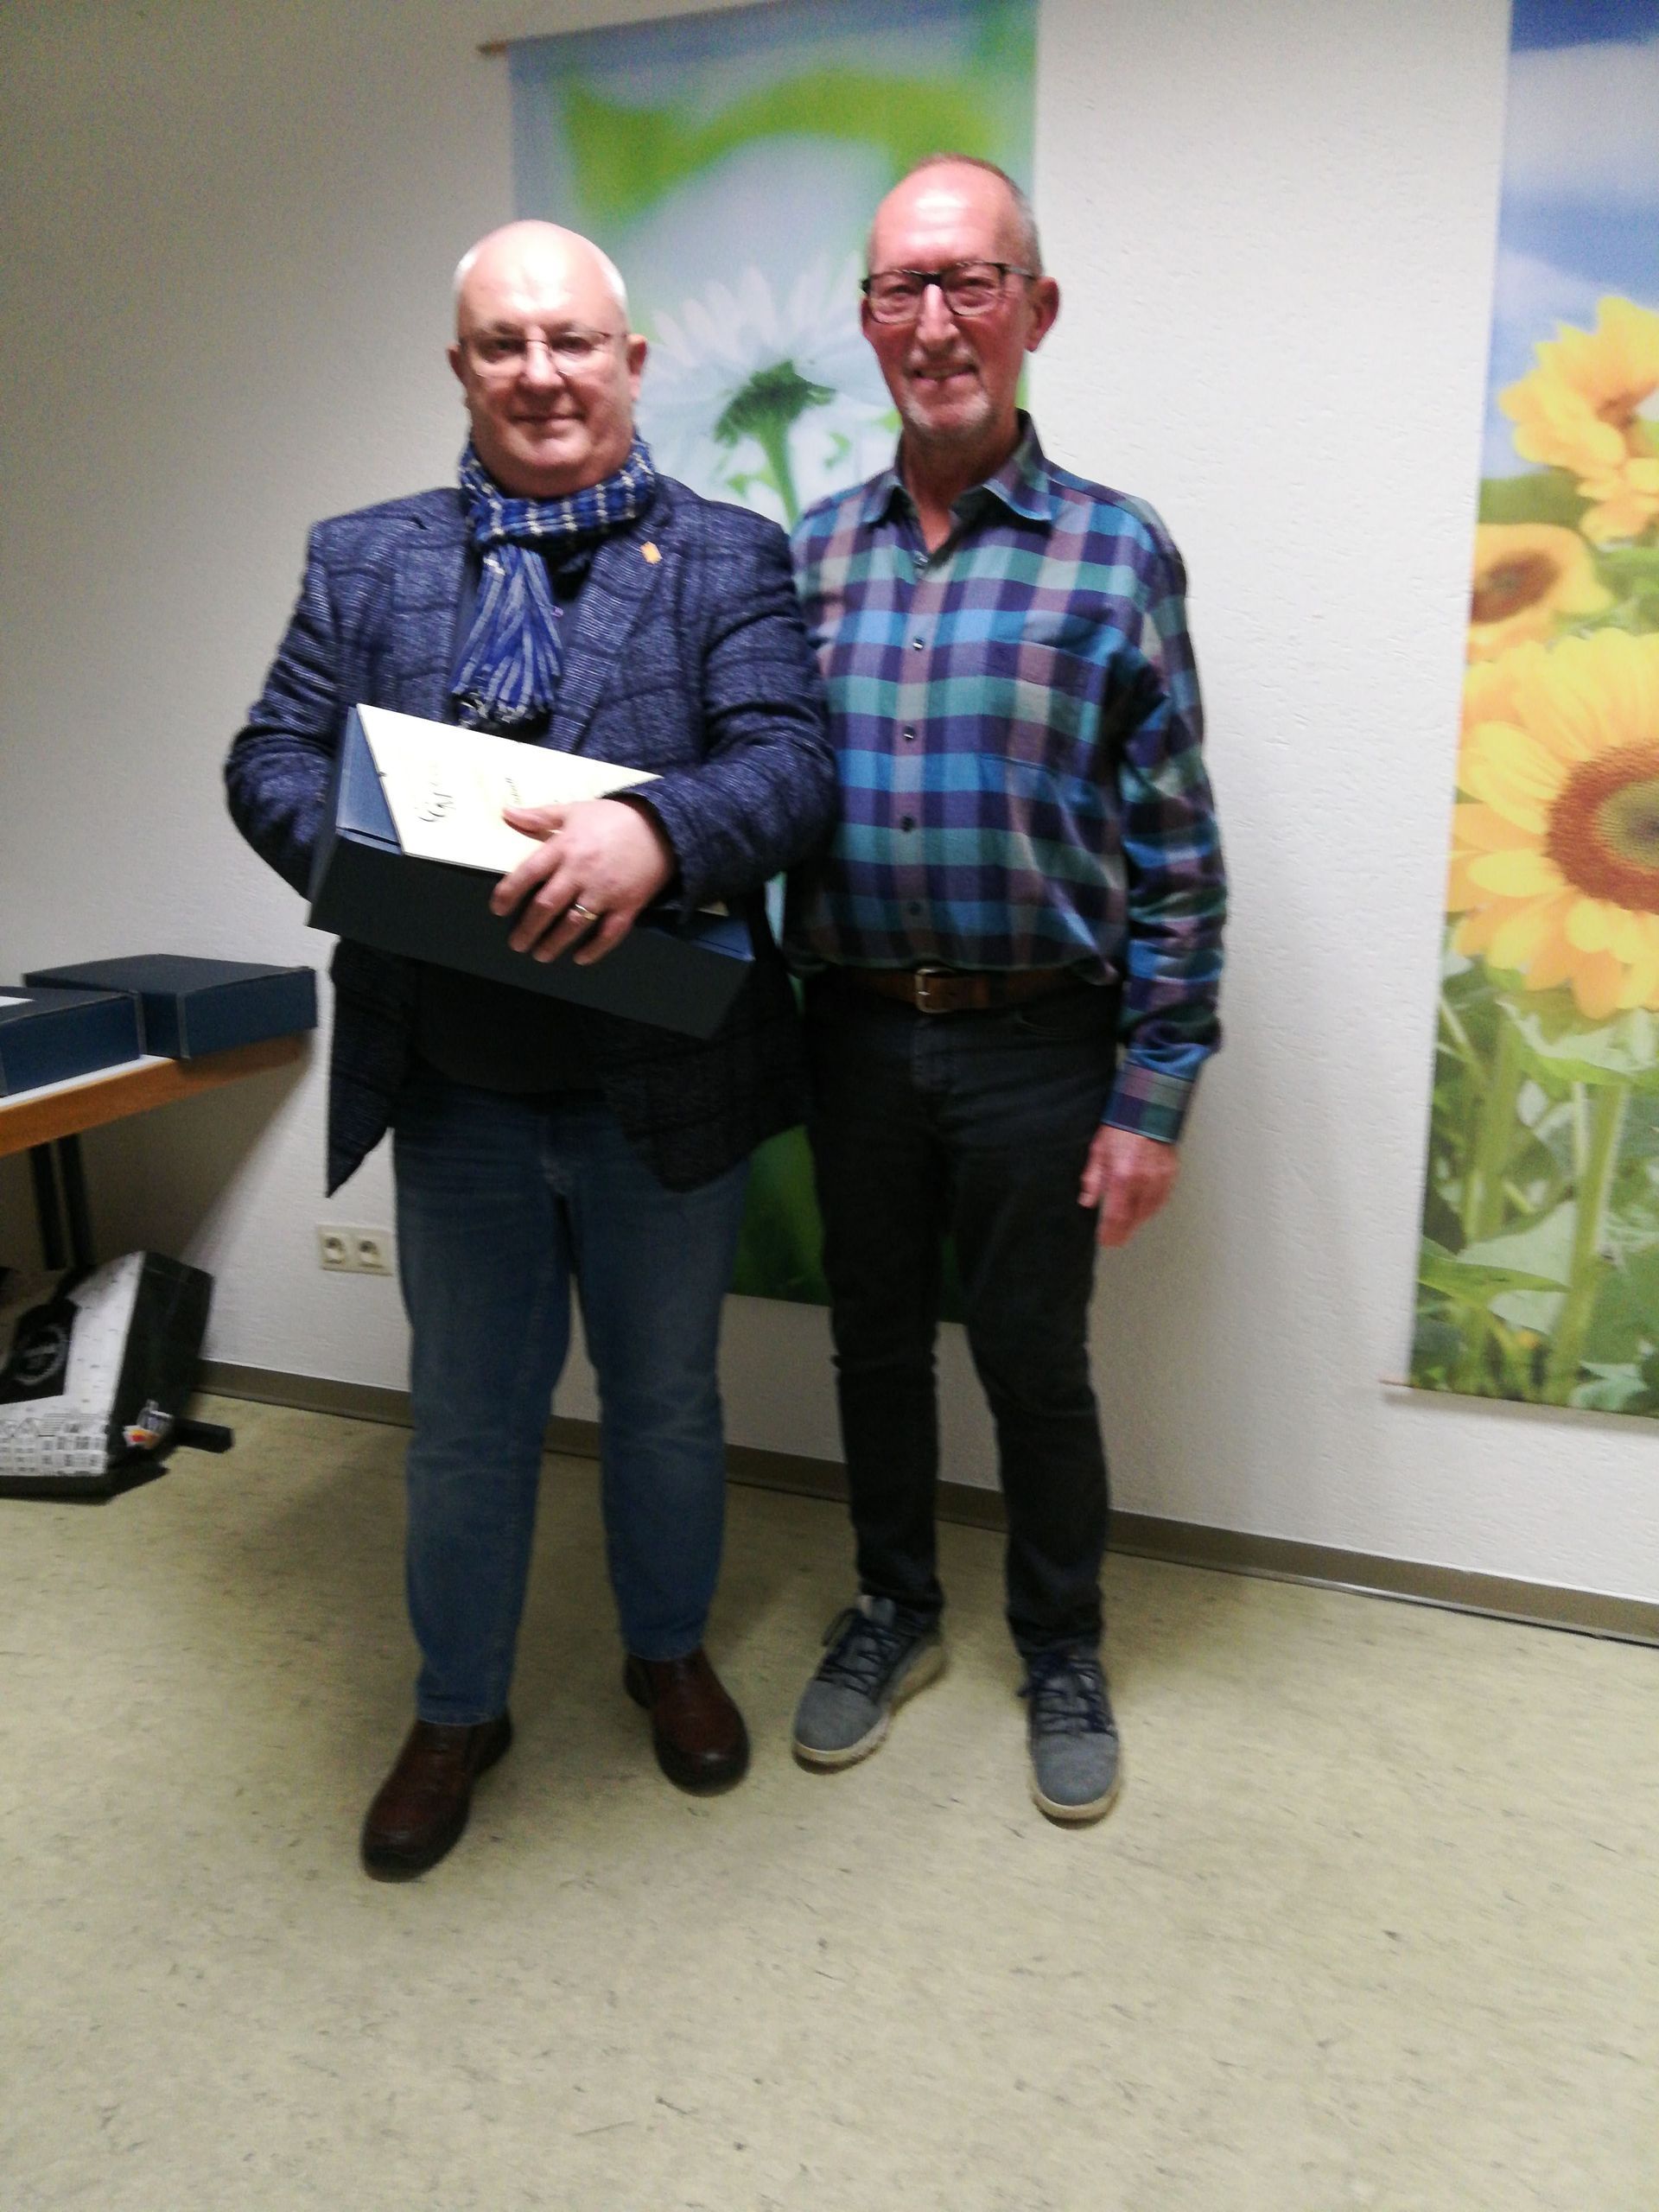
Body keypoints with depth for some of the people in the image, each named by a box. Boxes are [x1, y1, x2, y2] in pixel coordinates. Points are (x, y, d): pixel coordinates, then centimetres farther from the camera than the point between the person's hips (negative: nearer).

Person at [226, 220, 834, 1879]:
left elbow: (793, 766, -13)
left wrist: (655, 832, -33)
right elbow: (270, 758, 2)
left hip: (662, 1083, -1)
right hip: (456, 1082, 2)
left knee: (664, 1395, 17)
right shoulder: (363, 559, 8)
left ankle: (669, 1653, 44)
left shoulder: (727, 557, 0)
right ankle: (457, 1710, 38)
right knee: (466, 1414, 15)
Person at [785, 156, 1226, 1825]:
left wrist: (1155, 1097, -9)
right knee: (875, 1335, 16)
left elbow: (1176, 854, -6)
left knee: (1035, 1361, 10)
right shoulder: (808, 554, 5)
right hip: (854, 1029, 3)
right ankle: (893, 1609, 40)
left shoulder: (1116, 553, -5)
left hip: (1038, 1042, -3)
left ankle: (1061, 1652, 35)